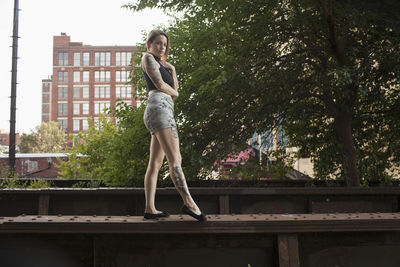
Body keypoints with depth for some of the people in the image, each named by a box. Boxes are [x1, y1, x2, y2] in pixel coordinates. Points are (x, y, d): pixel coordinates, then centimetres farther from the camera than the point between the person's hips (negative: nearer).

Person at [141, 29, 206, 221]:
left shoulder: (160, 62, 32)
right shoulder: (148, 58, 6)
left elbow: (174, 88, 25)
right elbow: (160, 85, -6)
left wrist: (171, 69, 9)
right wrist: (174, 93, 12)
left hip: (164, 110, 10)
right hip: (159, 106, -10)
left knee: (155, 163, 2)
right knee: (175, 159, -21)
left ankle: (150, 209, 1)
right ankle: (188, 202, -30)